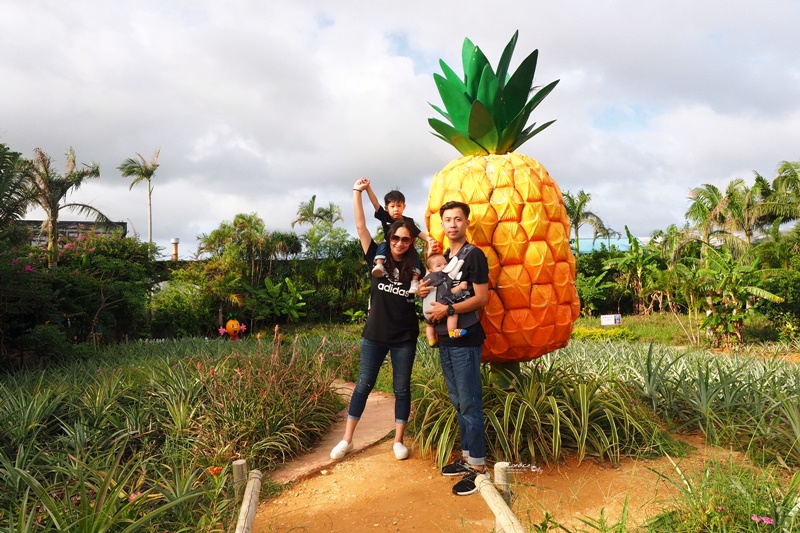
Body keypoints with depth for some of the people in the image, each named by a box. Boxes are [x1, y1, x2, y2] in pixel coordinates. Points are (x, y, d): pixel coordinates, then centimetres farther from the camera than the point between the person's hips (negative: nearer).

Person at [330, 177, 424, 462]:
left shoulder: (415, 265, -3)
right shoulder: (377, 257, -2)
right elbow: (361, 227, -7)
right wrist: (357, 192, -10)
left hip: (405, 337, 0)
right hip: (374, 334, 1)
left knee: (402, 388, 10)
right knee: (364, 385, 9)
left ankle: (398, 440, 24)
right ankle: (346, 440, 19)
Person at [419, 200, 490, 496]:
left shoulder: (474, 255, -8)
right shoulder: (443, 256, 15)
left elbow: (481, 298, -15)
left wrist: (448, 310, -20)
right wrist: (425, 291, 4)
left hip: (465, 340, -8)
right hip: (445, 340, 8)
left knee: (469, 404, -3)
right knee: (458, 402, 14)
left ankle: (477, 466, 6)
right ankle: (466, 457, 26)